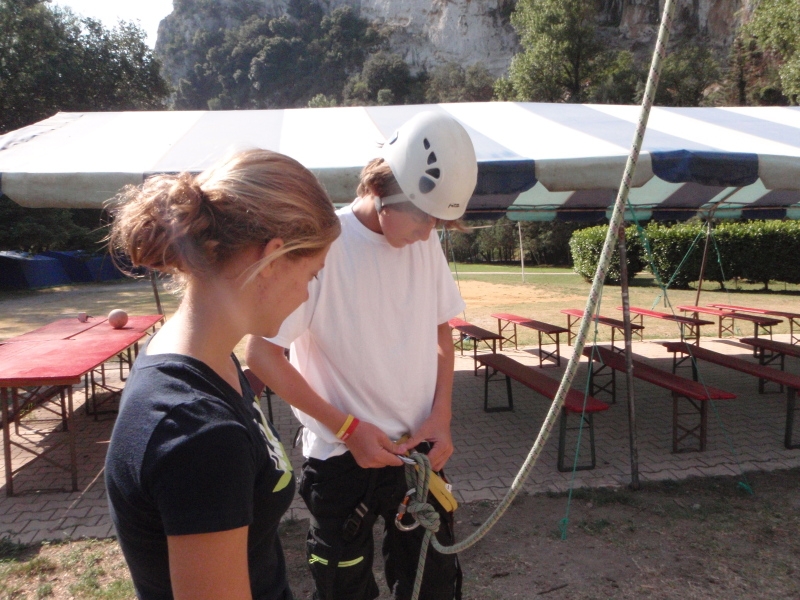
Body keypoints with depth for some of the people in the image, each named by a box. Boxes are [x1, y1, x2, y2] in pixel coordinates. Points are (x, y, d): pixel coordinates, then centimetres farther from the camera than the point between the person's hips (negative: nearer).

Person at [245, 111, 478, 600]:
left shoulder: (427, 242, -1)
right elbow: (262, 354, -14)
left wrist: (441, 415, -2)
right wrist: (348, 428, -16)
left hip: (418, 447, 5)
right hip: (342, 455, -4)